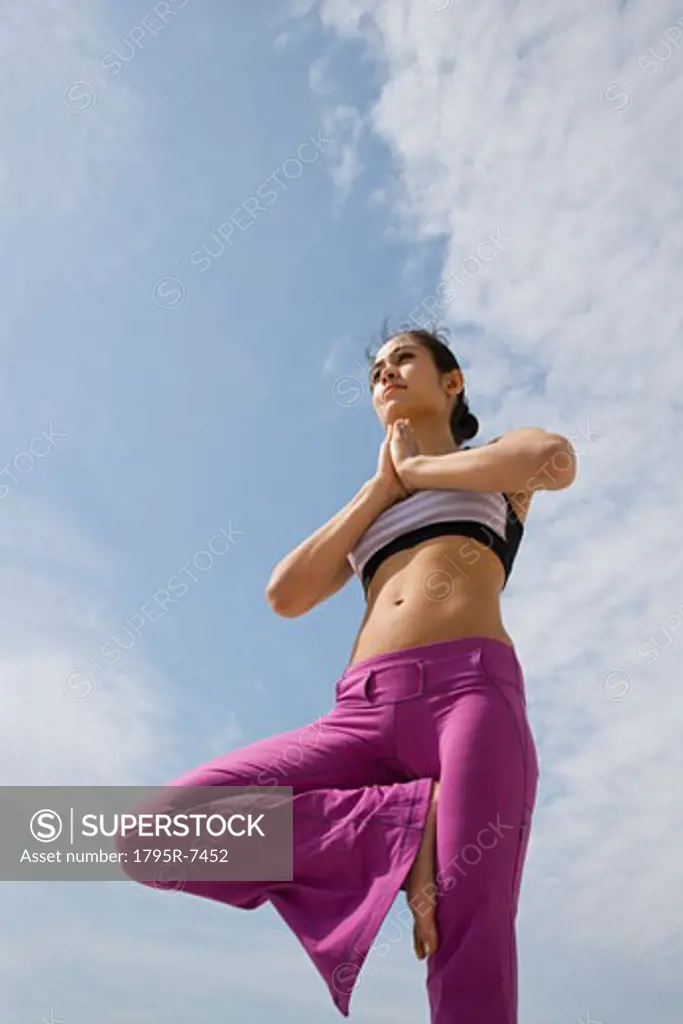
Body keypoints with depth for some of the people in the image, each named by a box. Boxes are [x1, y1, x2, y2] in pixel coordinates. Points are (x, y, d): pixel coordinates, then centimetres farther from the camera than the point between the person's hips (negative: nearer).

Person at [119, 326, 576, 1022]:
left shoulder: (500, 457, 22)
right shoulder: (368, 513, 32)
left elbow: (558, 458, -5)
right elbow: (285, 595, 15)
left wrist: (416, 469, 10)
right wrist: (382, 484, 16)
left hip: (470, 691, -4)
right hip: (364, 716, 4)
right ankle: (409, 821, -14)